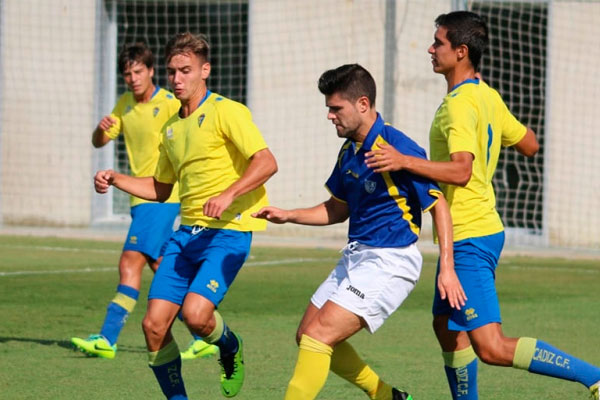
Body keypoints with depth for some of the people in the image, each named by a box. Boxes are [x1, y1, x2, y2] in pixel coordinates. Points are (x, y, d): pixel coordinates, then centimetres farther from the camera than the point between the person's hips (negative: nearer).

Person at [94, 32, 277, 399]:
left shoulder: (226, 112, -6)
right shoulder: (172, 128, 18)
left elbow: (267, 162, -17)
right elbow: (160, 189, 30)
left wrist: (228, 194, -30)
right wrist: (116, 180, 16)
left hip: (227, 232, -7)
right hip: (187, 232, 7)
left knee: (195, 313, -25)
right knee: (154, 324, -5)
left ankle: (231, 348, 10)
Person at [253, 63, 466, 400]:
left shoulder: (398, 148, -18)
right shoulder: (349, 151, 9)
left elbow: (439, 205, -16)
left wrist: (447, 268, -22)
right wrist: (288, 216, 9)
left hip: (390, 261, -10)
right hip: (356, 255, 10)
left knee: (319, 335, -17)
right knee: (307, 335, 13)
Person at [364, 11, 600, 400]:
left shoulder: (460, 105, -18)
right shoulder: (488, 97, 10)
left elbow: (461, 171, -31)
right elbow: (530, 145, 20)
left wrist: (405, 161, -35)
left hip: (469, 239, -10)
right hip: (476, 232, 10)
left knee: (493, 348, -14)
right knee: (447, 328, 18)